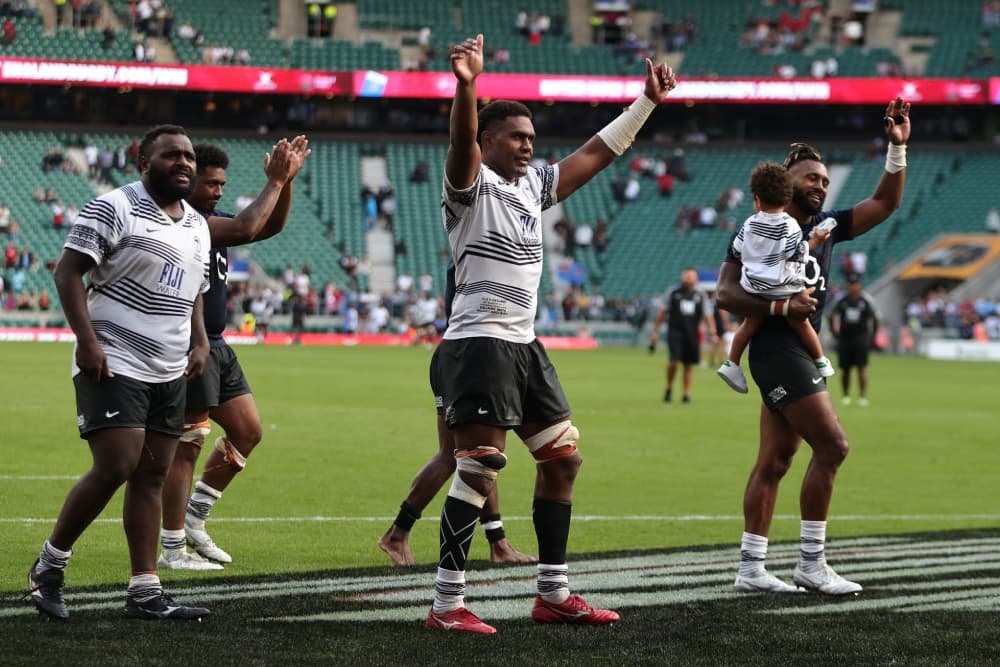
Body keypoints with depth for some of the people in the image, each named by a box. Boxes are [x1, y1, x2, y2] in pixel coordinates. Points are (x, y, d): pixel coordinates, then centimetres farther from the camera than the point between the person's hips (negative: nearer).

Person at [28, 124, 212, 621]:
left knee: (152, 476, 5)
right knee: (116, 467, -14)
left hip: (169, 373, 8)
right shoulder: (114, 208, -7)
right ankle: (48, 568, 4)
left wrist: (199, 342, 12)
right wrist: (87, 340, -20)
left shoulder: (198, 226, 17)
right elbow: (68, 270, -12)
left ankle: (144, 593, 6)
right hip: (114, 366, -8)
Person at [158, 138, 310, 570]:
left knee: (247, 431, 14)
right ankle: (172, 550, 0)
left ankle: (193, 518, 23)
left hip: (215, 348, 10)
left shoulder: (209, 221, 15)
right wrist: (275, 182, -16)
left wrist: (284, 181, 5)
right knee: (186, 446, -6)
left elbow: (270, 226, 19)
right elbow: (245, 229, -27)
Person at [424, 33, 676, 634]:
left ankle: (554, 595, 18)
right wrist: (467, 85, -47)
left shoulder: (535, 185, 16)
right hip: (479, 342, -9)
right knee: (480, 469, -13)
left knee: (563, 459, 10)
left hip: (525, 345, 9)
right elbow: (462, 140, -28)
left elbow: (598, 152, 23)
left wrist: (648, 102, 20)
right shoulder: (472, 183, -7)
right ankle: (447, 605, -9)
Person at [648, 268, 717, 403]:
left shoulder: (700, 296, 9)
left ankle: (687, 393, 13)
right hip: (675, 331, -2)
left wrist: (712, 332, -4)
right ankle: (669, 387, 5)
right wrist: (655, 332, 7)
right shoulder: (673, 294, 6)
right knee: (674, 360, -16)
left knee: (688, 365, 4)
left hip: (692, 335, 2)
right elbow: (662, 313, 10)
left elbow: (707, 316, 9)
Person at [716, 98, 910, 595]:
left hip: (802, 352, 8)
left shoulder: (826, 227, 13)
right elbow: (727, 292, -11)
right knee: (832, 446, -12)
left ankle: (750, 567, 10)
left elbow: (884, 204, 13)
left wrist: (897, 149, 2)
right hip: (777, 351, -8)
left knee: (774, 461, 8)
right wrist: (779, 305, -22)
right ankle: (811, 563, -6)